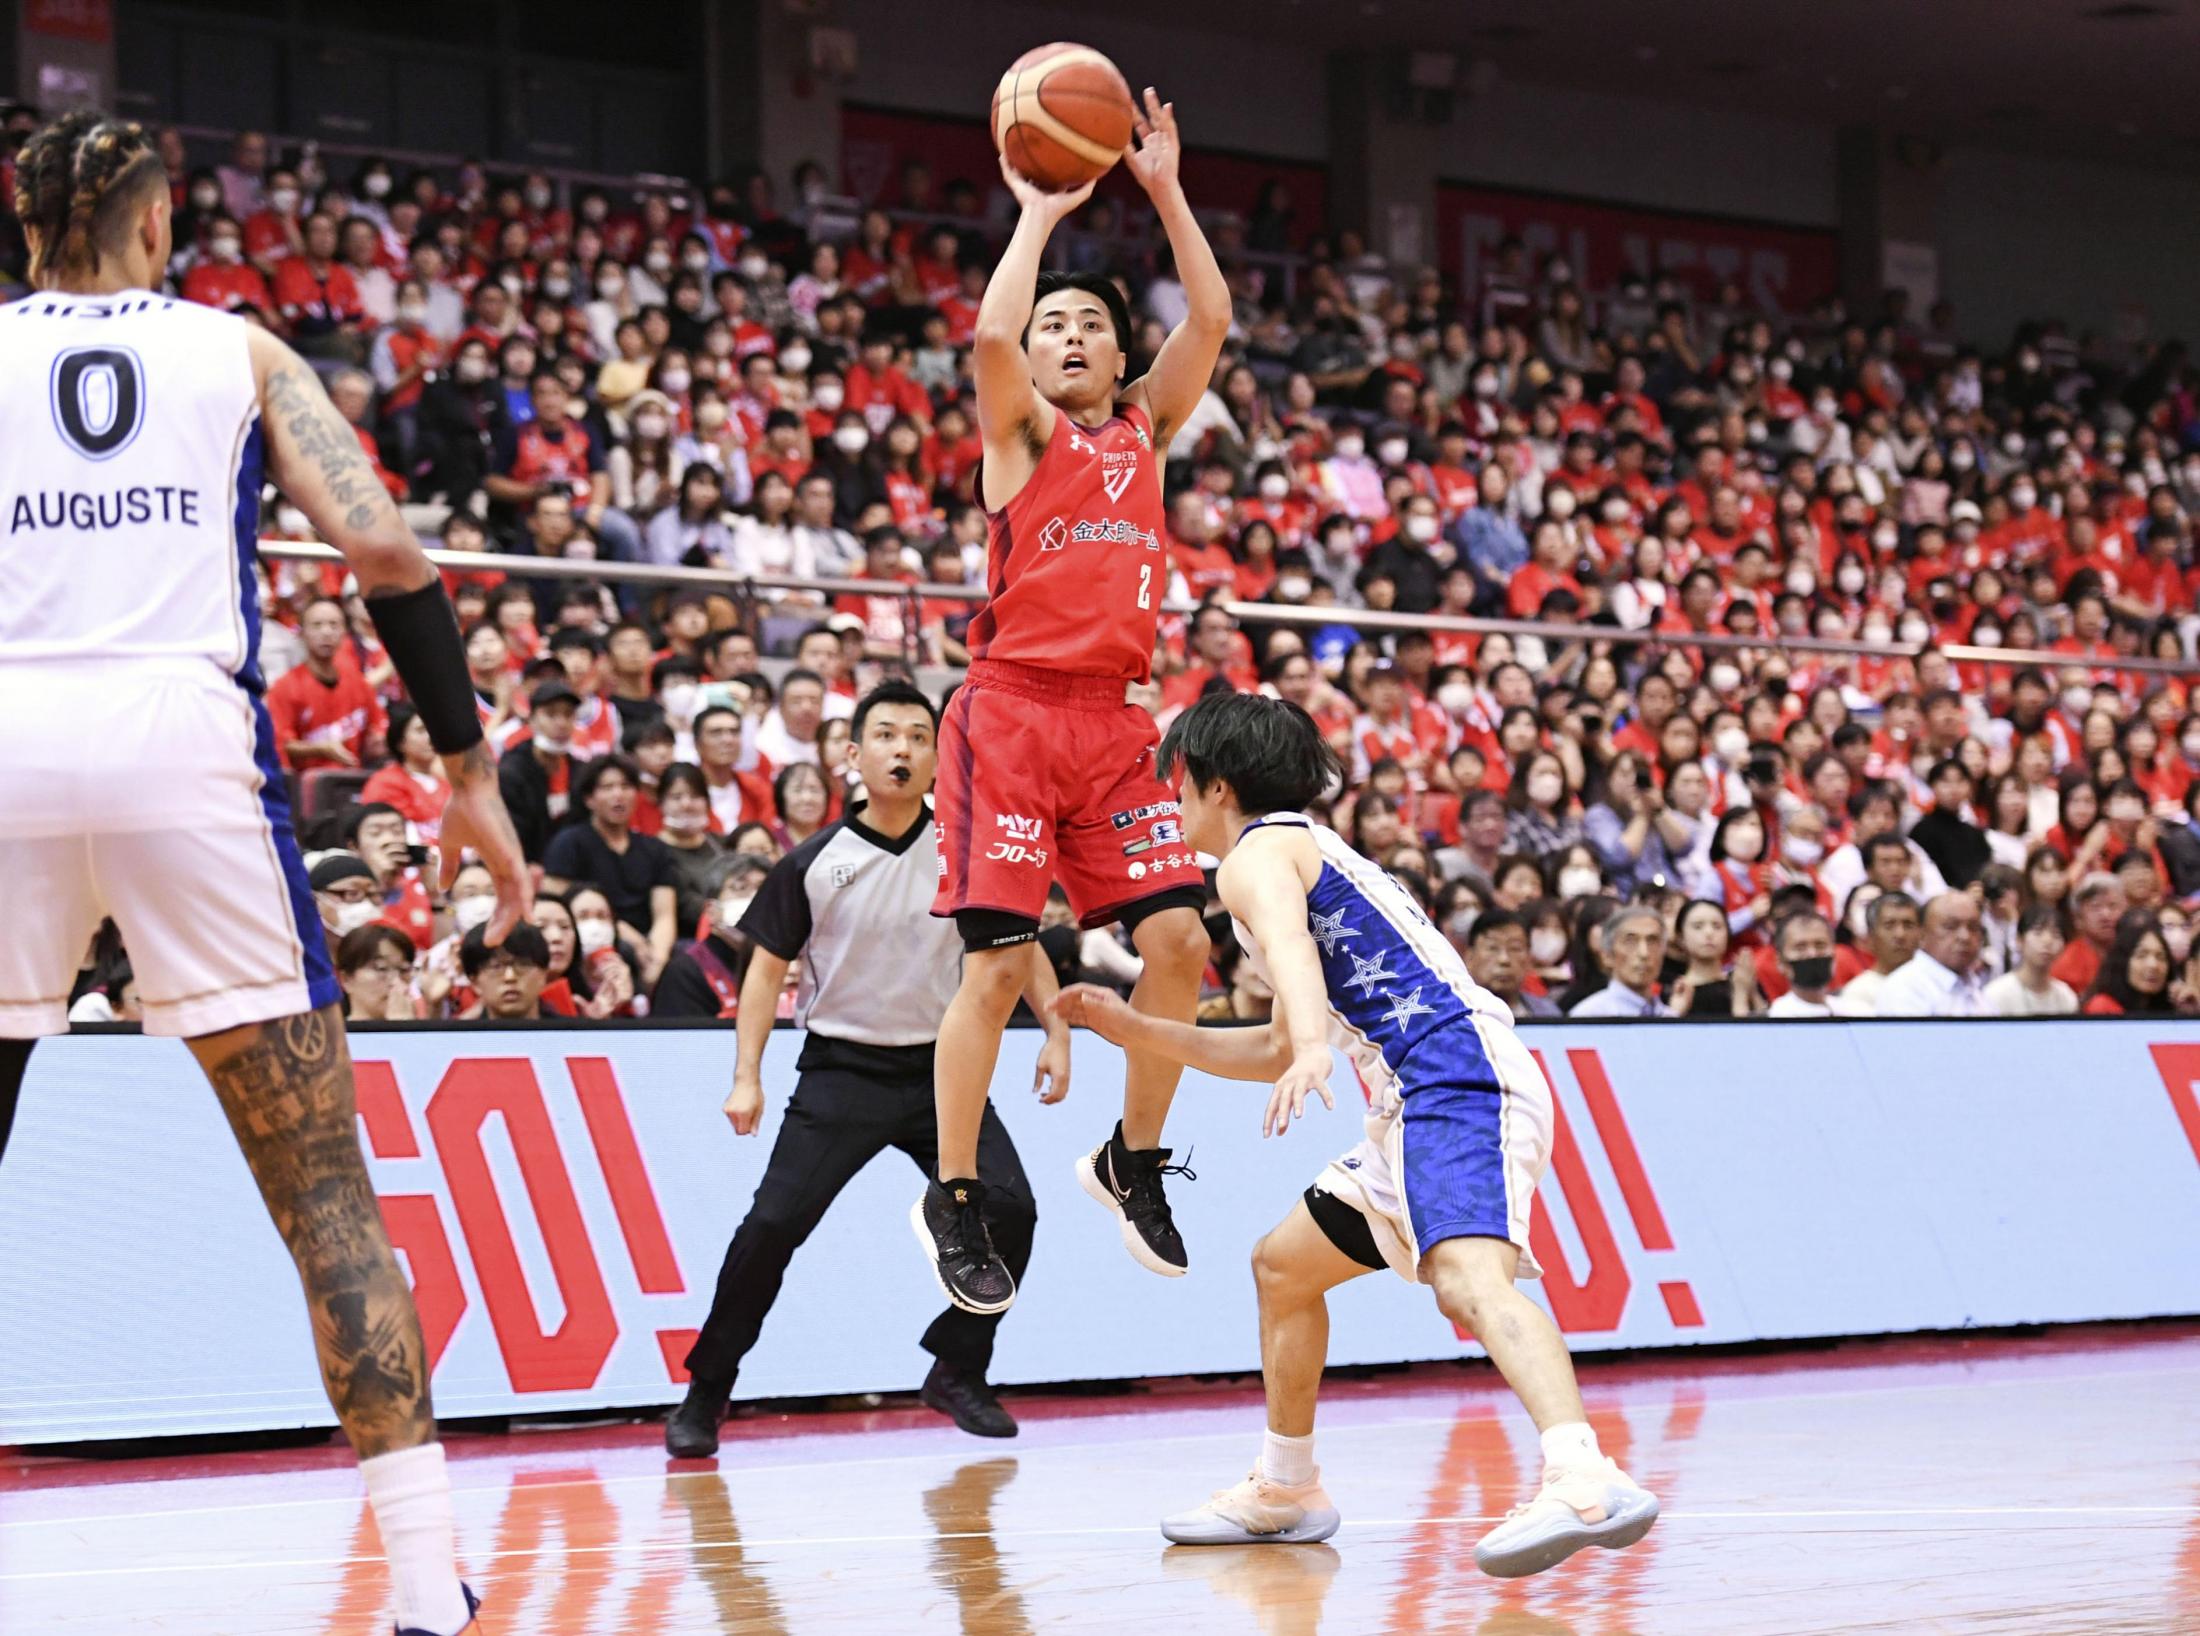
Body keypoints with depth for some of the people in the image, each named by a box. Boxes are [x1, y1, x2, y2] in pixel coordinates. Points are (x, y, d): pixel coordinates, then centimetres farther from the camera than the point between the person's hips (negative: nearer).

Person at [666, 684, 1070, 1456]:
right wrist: (747, 1078, -5)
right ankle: (705, 1392, 0)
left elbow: (1021, 944, 11)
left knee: (1009, 1210, -11)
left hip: (941, 1066, 2)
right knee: (771, 1225, -14)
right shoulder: (814, 863, -4)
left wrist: (1055, 1032, 0)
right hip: (841, 1067, -2)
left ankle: (957, 1372, 9)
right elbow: (768, 965, 2)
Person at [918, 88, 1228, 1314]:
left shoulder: (1146, 428, 17)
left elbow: (1213, 322, 6)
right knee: (999, 960, -9)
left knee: (1178, 941, -4)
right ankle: (954, 1199, 0)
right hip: (1013, 710, -5)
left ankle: (1134, 1163, 14)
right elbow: (990, 338, -16)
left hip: (1115, 722, 5)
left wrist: (1167, 191, 4)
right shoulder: (1022, 428, 5)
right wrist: (1041, 215, -7)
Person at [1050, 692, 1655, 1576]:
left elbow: (1291, 951, -26)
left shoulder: (1257, 854, 0)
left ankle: (1586, 1482, -53)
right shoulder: (1312, 854, 31)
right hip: (1425, 1105, 10)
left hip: (1458, 1085, -10)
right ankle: (1284, 1493, 36)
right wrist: (1137, 1030, 40)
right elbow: (1276, 1050, 40)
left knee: (1468, 1274, -32)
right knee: (1284, 1265, 24)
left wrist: (1314, 1051, -44)